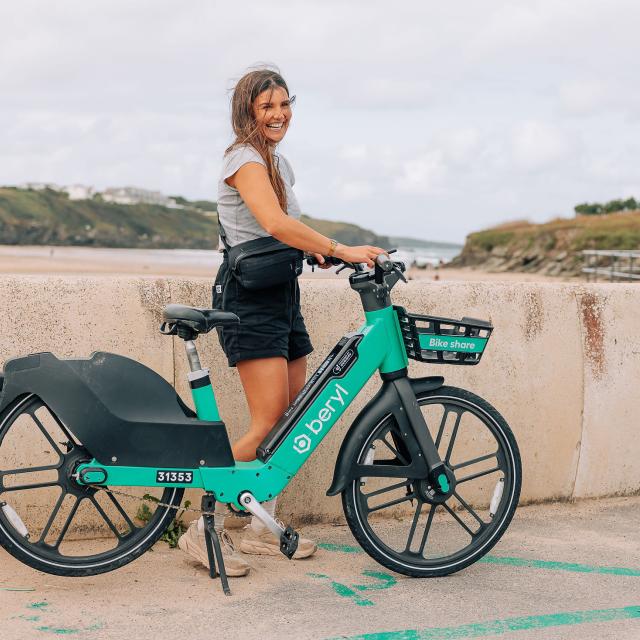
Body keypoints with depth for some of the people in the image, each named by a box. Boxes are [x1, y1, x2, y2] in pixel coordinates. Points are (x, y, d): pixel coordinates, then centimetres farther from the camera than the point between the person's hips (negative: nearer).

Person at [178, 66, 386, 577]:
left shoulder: (279, 162, 20)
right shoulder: (245, 158, -10)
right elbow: (275, 223, -26)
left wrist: (317, 250, 5)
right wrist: (341, 249, -27)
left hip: (281, 293, 9)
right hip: (249, 294, -9)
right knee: (269, 422, -14)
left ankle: (263, 526, 17)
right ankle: (206, 529, -6)